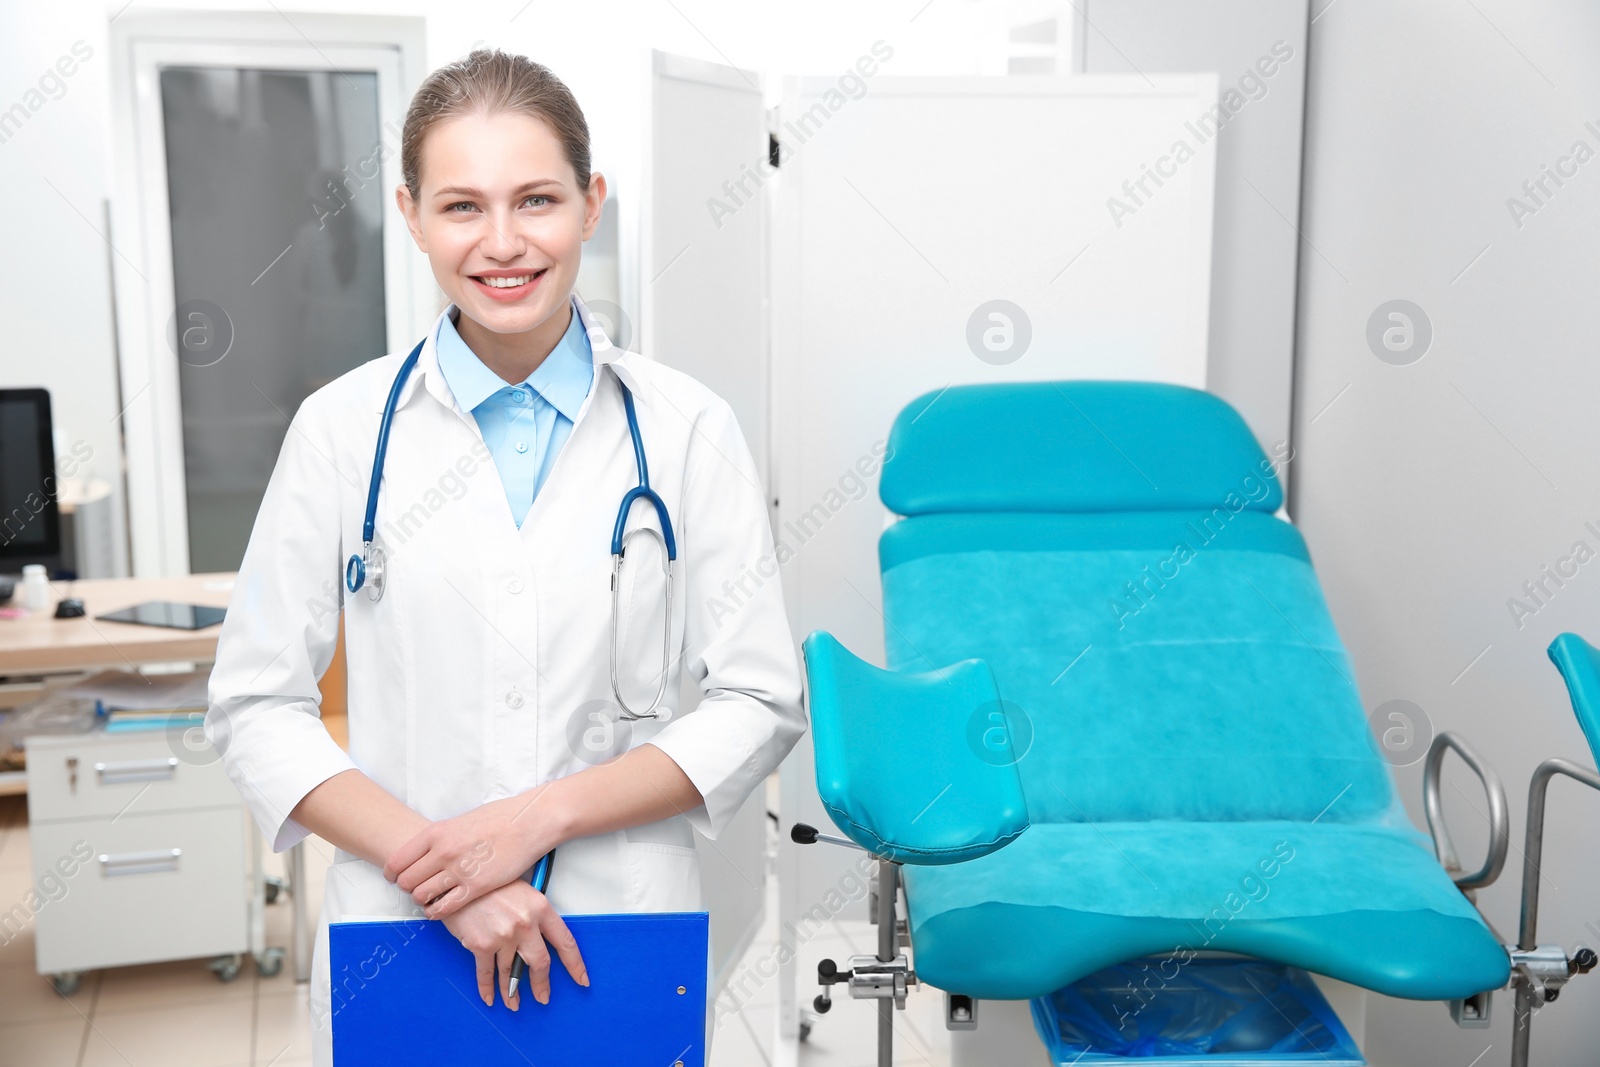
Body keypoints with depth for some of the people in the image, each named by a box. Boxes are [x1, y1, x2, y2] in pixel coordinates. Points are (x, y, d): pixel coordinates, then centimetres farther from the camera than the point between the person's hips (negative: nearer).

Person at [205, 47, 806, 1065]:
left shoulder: (689, 427, -4)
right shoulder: (345, 426, -2)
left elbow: (760, 702, -3)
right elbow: (257, 705, -2)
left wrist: (540, 814, -13)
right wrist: (433, 867, -14)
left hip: (628, 925, 0)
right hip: (399, 935, 0)